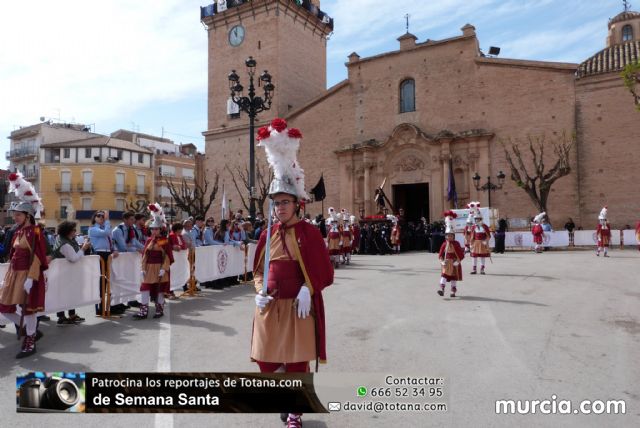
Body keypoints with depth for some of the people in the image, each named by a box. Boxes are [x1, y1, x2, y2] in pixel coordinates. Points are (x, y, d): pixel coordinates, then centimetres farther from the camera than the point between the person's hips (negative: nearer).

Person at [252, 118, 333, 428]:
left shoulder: (310, 233, -7)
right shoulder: (268, 234, 5)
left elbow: (324, 272, -5)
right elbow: (258, 270, 11)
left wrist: (307, 289, -21)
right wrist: (259, 292, -6)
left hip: (298, 307, -4)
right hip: (269, 307, 4)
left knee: (296, 363, 8)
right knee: (267, 362, 11)